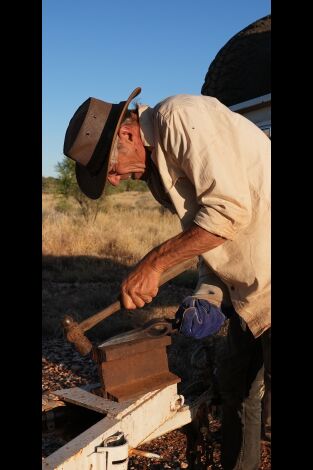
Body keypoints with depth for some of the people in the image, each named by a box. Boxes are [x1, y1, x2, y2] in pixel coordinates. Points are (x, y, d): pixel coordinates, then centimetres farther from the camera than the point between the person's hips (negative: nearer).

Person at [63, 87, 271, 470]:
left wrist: (154, 263, -21)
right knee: (235, 385, 18)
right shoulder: (155, 165, 11)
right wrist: (208, 295, 1)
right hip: (246, 285, 9)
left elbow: (230, 209, -26)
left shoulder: (178, 116, -18)